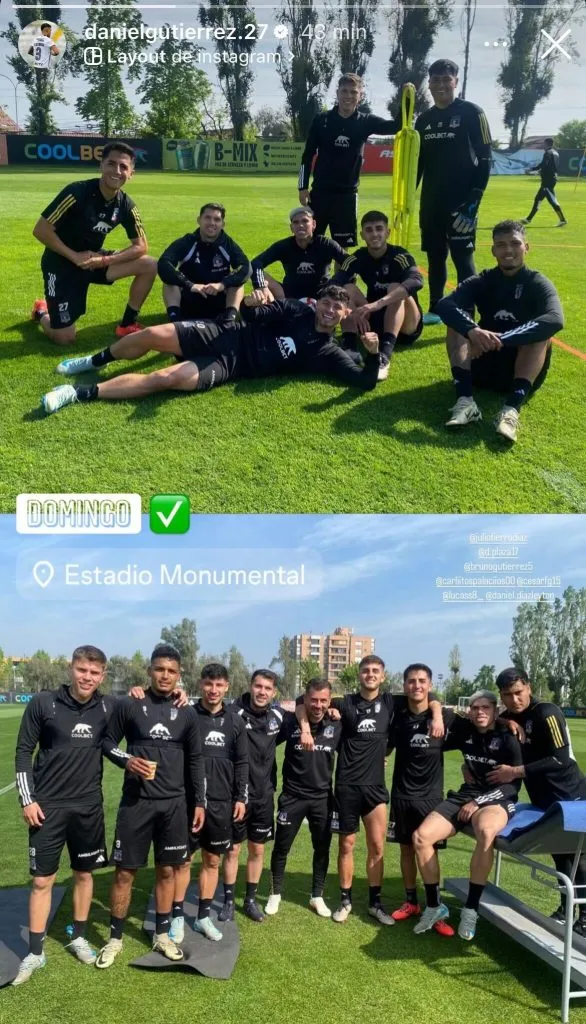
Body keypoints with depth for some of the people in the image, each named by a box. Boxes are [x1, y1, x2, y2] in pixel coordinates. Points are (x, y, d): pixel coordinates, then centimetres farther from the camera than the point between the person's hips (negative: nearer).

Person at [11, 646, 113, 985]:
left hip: (88, 806, 2)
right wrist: (27, 799, -7)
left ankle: (79, 937, 33)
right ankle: (35, 953, 19)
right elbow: (24, 752, -3)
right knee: (42, 880, 5)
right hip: (48, 806, -2)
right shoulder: (43, 703, -10)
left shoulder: (107, 707, -5)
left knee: (84, 873, 14)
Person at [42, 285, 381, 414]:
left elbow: (366, 381, -7)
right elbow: (255, 317, 3)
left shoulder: (327, 352, 0)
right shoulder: (297, 309, 8)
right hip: (225, 335, 4)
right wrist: (251, 303, -22)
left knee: (165, 378, -25)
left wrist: (373, 353, -27)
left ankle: (82, 393, -19)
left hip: (230, 366, -3)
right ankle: (95, 361, 17)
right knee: (153, 335, -13)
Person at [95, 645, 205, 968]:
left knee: (167, 870, 11)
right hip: (136, 802, -2)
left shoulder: (187, 713, 2)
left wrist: (199, 802, 7)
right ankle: (115, 938, 23)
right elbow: (107, 742, 4)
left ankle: (162, 935, 28)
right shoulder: (128, 705, -5)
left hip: (174, 803, 2)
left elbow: (195, 760, 9)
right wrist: (127, 760, -15)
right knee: (125, 871, 4)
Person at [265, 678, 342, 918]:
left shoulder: (337, 726, -7)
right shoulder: (289, 721, -14)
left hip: (322, 797, 2)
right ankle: (275, 894, 29)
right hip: (292, 796, -2)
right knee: (281, 847, 9)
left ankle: (317, 896, 30)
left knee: (322, 848, 12)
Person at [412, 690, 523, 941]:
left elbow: (513, 785, -9)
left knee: (485, 831, -41)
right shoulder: (466, 732, 9)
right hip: (465, 796, 5)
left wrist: (478, 802, -17)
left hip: (497, 801, -5)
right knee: (421, 836, -16)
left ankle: (470, 909, -28)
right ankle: (434, 906, 1)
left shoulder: (508, 740, -6)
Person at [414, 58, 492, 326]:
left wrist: (475, 198, -16)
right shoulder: (424, 119, 13)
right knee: (435, 256, 10)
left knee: (462, 258, -7)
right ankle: (435, 309, 20)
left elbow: (484, 159, -7)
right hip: (431, 201, 6)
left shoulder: (471, 113, -3)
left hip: (461, 199, -6)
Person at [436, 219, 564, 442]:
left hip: (523, 370, -2)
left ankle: (512, 409, -46)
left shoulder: (537, 283, -5)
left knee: (540, 332, -28)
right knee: (457, 323, -17)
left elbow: (555, 320, -28)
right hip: (484, 366, 2)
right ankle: (465, 400, -36)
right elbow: (444, 305, -20)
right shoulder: (482, 282, 1)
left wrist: (501, 339, -40)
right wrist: (472, 331, -41)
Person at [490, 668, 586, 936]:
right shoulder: (507, 719, 1)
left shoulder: (546, 713, -22)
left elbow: (561, 759, -28)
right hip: (544, 801, 7)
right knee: (560, 855, 18)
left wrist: (516, 772, -26)